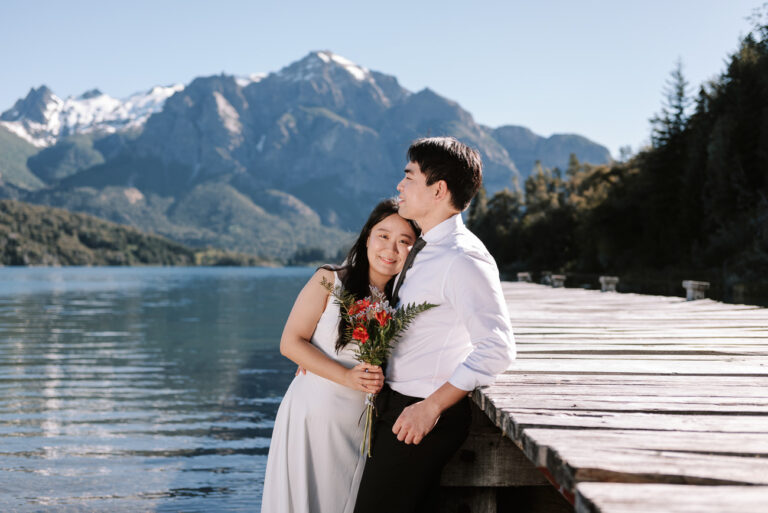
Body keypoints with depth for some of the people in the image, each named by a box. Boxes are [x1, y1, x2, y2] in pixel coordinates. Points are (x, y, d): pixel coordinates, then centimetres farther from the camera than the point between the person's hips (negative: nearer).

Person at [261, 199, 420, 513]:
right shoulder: (329, 282, -6)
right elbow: (290, 342, -9)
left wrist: (380, 381, -11)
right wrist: (346, 376, -18)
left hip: (361, 427, 3)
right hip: (312, 416, -2)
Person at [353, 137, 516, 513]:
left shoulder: (463, 259, -19)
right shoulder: (422, 250, 10)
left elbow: (497, 348, -27)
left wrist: (432, 406, -23)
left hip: (421, 415, -8)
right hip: (394, 405, 9)